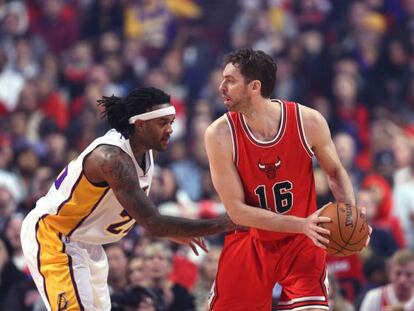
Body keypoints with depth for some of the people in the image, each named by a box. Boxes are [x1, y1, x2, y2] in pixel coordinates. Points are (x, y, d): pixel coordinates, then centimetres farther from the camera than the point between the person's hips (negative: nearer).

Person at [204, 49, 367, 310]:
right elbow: (237, 210, -19)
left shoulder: (309, 121, -16)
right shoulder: (220, 134, -19)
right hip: (249, 243, 0)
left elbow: (335, 172, 3)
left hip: (302, 243, 0)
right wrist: (302, 224, -30)